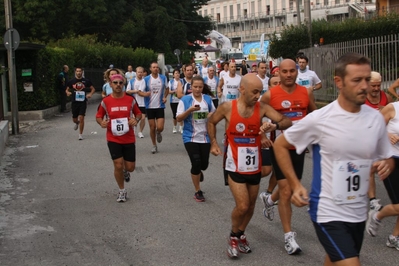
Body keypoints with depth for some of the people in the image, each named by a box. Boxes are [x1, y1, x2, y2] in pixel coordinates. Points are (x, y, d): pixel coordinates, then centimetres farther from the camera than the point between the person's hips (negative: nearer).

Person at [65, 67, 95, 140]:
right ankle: (77, 123, 48)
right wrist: (67, 92, -10)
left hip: (83, 102, -2)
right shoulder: (71, 81, 4)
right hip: (75, 102, 2)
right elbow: (67, 89, 14)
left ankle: (81, 134, 4)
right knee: (74, 119, 9)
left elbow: (93, 89, 8)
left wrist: (90, 94, -11)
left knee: (81, 118, -10)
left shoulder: (86, 81, 1)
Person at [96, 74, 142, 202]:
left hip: (129, 139, 1)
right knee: (118, 165, -7)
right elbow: (98, 116, 5)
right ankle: (122, 191, 17)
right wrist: (101, 122, -17)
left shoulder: (130, 99, -3)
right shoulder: (105, 101, -6)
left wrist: (136, 120, -13)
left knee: (130, 167, 5)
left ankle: (125, 171, 46)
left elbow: (138, 113, 9)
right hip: (113, 139, -1)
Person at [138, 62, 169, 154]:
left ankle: (158, 133, 29)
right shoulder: (146, 79, -5)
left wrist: (165, 97, 0)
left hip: (160, 106, 0)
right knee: (152, 127, 4)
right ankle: (154, 145, 22)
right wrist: (145, 94, -26)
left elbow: (167, 88, 17)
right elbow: (140, 92, -4)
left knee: (160, 128, -9)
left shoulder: (163, 78, 1)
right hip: (149, 107, 0)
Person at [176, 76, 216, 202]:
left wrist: (212, 115, -9)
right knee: (196, 163, -9)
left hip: (205, 137, 3)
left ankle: (198, 171, 47)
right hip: (190, 137, -3)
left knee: (204, 164, 7)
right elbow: (178, 118, -8)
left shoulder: (208, 99, 3)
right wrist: (190, 110, -23)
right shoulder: (185, 100, -6)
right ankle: (198, 192, 9)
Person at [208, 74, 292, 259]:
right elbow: (211, 122, 8)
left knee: (250, 206, 16)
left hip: (254, 166, 3)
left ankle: (241, 234, 41)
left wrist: (275, 125, -34)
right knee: (242, 206, -11)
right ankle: (233, 236, 17)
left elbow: (287, 122, -14)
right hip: (235, 166, -3)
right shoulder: (227, 107, -11)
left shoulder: (262, 108, -8)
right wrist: (213, 143, -1)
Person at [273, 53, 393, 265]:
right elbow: (280, 145, -3)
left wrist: (386, 165, -12)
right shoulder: (319, 119, -15)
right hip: (328, 213, -5)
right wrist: (295, 185, -10)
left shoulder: (376, 119, -2)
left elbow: (387, 158, 12)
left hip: (359, 212, 6)